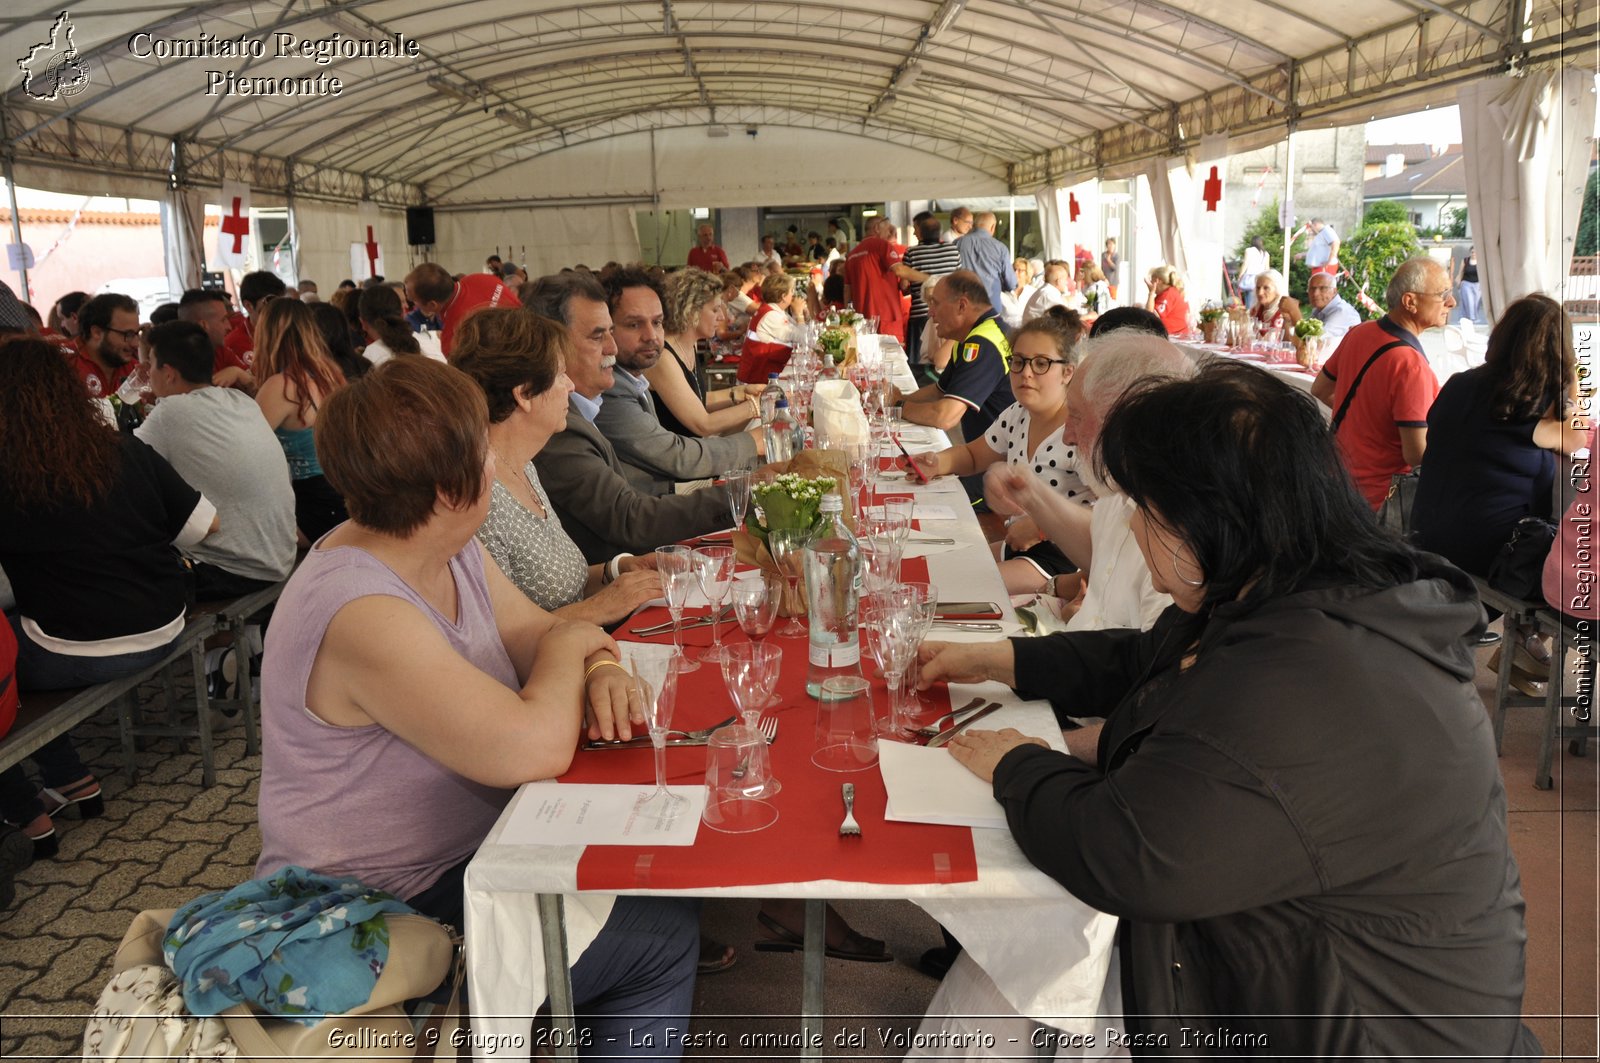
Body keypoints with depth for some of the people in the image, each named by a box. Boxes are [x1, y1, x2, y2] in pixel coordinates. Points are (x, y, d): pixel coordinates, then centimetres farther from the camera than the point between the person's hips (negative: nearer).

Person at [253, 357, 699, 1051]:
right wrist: (570, 645, -16)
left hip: (470, 852, 9)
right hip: (386, 914, -9)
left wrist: (602, 669, -14)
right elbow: (535, 750, -35)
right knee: (662, 931, -12)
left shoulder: (453, 554, -1)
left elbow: (544, 634, 9)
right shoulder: (362, 614, -30)